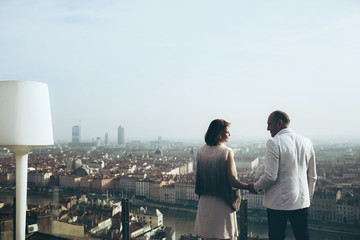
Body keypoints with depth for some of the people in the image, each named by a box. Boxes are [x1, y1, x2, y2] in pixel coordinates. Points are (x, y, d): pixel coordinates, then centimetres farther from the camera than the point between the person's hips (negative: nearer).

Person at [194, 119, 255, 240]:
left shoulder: (200, 152, 2)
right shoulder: (227, 152, -15)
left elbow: (199, 178, 9)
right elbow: (232, 181, -17)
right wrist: (250, 187, -5)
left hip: (205, 202, 6)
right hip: (222, 203, -5)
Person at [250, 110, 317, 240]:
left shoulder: (274, 143, -14)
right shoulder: (306, 142, 6)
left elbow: (270, 176, -18)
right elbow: (312, 177, 12)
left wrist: (256, 187, 0)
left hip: (278, 203, -6)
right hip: (301, 202, 6)